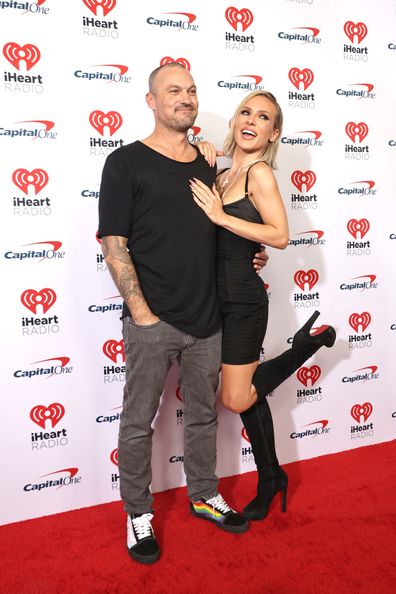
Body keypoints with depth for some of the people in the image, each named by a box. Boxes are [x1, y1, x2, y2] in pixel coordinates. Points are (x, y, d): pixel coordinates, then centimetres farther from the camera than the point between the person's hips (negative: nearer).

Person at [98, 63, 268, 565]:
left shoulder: (208, 165, 12)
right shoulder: (126, 162, -5)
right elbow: (114, 244, -10)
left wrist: (248, 257, 5)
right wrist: (142, 313, -15)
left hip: (207, 319, 6)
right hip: (152, 322, -5)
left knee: (203, 415, 18)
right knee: (139, 423, 8)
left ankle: (204, 495, 39)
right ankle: (138, 513, 29)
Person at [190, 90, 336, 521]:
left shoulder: (260, 172, -11)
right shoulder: (222, 176, 9)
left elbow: (281, 236, -19)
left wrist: (220, 215, -20)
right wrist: (204, 152, 5)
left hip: (243, 299, -7)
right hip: (220, 297, 7)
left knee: (237, 399, 1)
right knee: (246, 395, 15)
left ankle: (309, 340, 15)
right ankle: (270, 479, 33)